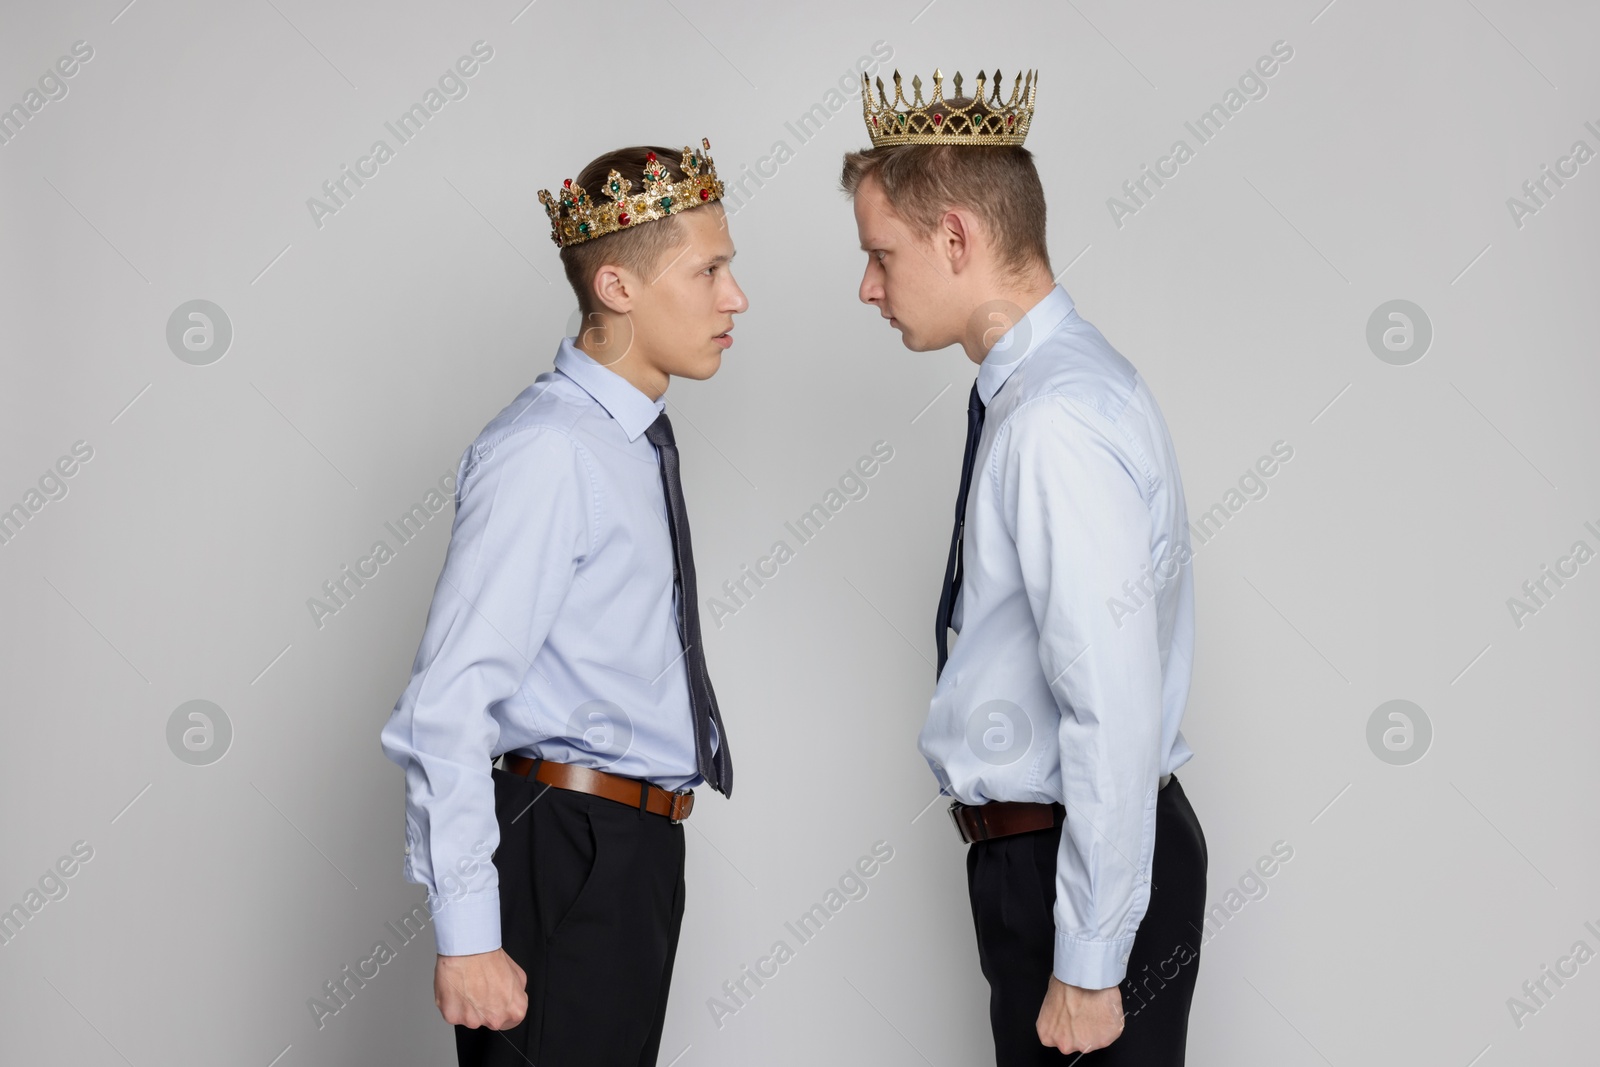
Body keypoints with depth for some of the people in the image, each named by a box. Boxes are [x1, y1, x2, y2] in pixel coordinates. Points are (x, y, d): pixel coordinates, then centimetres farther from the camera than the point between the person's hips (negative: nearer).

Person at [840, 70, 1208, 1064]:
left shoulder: (1057, 422, -22)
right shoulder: (1032, 393, 9)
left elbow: (1114, 713, -26)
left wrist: (1089, 965, -22)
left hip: (1086, 864, -10)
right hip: (1032, 852, 10)